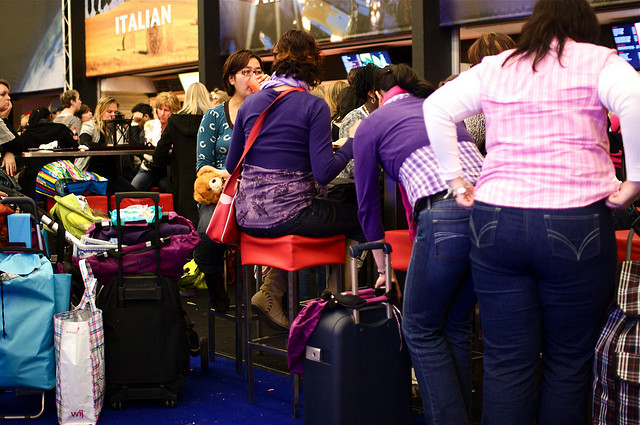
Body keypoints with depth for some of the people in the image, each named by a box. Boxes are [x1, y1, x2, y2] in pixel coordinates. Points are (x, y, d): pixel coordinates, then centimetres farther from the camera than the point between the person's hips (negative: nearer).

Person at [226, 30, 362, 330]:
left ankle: (271, 292, 17)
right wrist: (353, 142, 0)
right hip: (287, 214, -6)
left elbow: (231, 165, 12)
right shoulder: (314, 107, -8)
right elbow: (324, 173, -15)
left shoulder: (251, 102, 8)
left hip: (248, 218, 6)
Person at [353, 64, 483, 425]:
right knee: (457, 325, 19)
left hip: (446, 215, -6)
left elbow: (368, 203, 20)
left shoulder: (372, 125, 16)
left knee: (421, 329, 10)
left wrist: (383, 267, 31)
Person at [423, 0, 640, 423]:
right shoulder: (596, 60, 2)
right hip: (575, 224, -3)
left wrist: (455, 178, 14)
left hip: (495, 219, 3)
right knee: (569, 362, 9)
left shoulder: (493, 67, 14)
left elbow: (436, 108, 13)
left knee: (506, 361, 6)